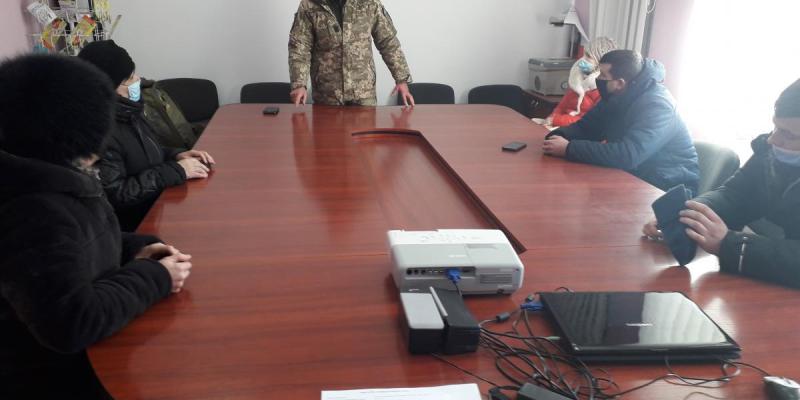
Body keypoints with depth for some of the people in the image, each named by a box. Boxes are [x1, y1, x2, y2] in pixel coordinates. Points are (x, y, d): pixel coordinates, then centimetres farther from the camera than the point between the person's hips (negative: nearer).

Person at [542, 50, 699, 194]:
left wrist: (569, 148, -35)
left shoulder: (656, 105, -25)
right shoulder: (616, 97, 2)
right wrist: (559, 137, -18)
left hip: (671, 190, -8)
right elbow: (584, 127, 6)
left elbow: (628, 155, -37)